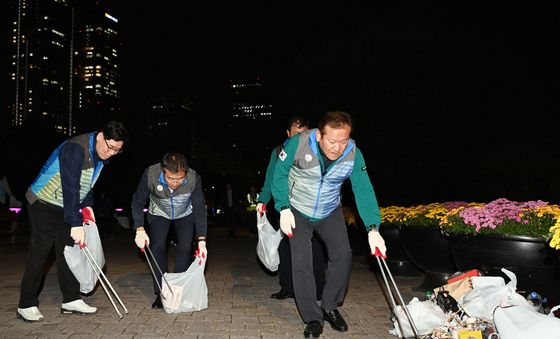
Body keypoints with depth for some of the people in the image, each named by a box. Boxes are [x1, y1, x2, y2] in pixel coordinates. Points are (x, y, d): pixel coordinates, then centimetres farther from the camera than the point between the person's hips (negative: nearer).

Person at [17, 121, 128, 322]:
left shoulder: (101, 156, 0)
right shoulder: (76, 149, -28)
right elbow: (70, 187, -34)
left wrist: (87, 206, 1)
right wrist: (76, 224, -37)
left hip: (65, 207, 8)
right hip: (43, 204, -8)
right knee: (39, 253, -6)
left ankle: (71, 300, 11)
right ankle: (26, 306, 5)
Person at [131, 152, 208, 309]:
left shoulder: (194, 178, -34)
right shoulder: (150, 174, -34)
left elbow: (199, 209, -25)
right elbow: (137, 202, -19)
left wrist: (201, 240, -30)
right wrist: (140, 230, -30)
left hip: (185, 215, 0)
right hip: (159, 214, 0)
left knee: (185, 248, -14)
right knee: (157, 247, -13)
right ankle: (161, 294, -1)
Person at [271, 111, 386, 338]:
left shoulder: (353, 154, -21)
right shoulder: (298, 143, -28)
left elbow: (364, 190, -23)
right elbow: (279, 174, -15)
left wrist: (373, 228, -33)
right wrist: (284, 209, -23)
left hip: (330, 212, 2)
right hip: (298, 211, -2)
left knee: (343, 255, -6)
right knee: (301, 263, -8)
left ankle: (330, 307, 17)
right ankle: (313, 318, 8)